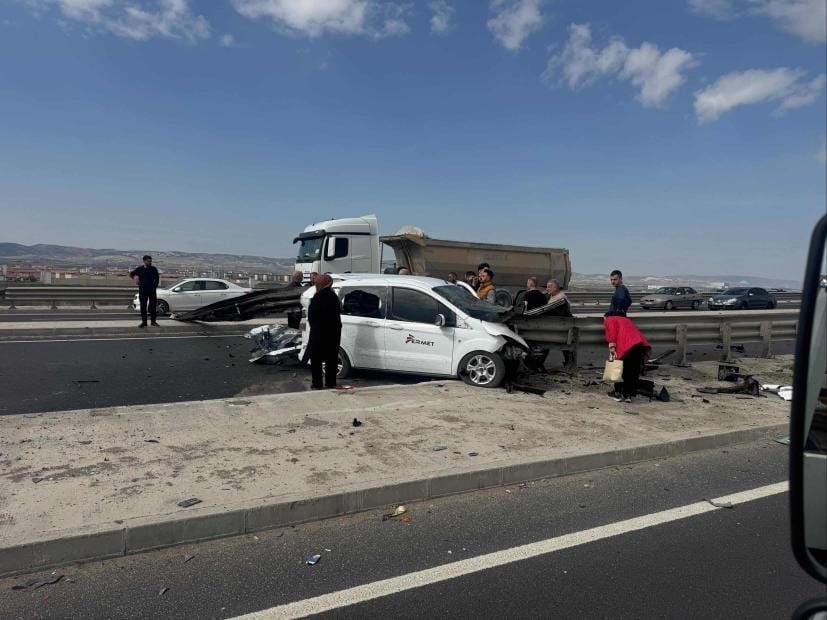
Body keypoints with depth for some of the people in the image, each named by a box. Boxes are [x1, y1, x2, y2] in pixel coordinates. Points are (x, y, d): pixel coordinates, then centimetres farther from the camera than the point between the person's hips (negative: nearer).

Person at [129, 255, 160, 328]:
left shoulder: (154, 269, 1)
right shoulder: (139, 269, 1)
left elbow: (157, 278, 9)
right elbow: (131, 273, 13)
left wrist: (155, 286, 2)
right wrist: (134, 277, -7)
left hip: (152, 290, 0)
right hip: (143, 290, 0)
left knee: (153, 306, 0)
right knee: (143, 307, 3)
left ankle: (153, 321, 9)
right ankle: (144, 322, 11)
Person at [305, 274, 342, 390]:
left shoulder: (318, 297, -14)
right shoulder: (334, 296, 7)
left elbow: (311, 315, -10)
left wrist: (313, 326, 6)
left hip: (319, 332, -6)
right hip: (334, 331, 6)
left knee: (316, 358, 4)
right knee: (331, 358, 11)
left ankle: (317, 383, 4)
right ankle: (331, 382, 15)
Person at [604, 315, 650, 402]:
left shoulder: (609, 320, 17)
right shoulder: (626, 319, 38)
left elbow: (612, 331, -3)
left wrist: (612, 347, -10)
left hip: (628, 346, -6)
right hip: (644, 345, 6)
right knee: (634, 371, 15)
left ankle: (619, 393, 16)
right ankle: (628, 395, 17)